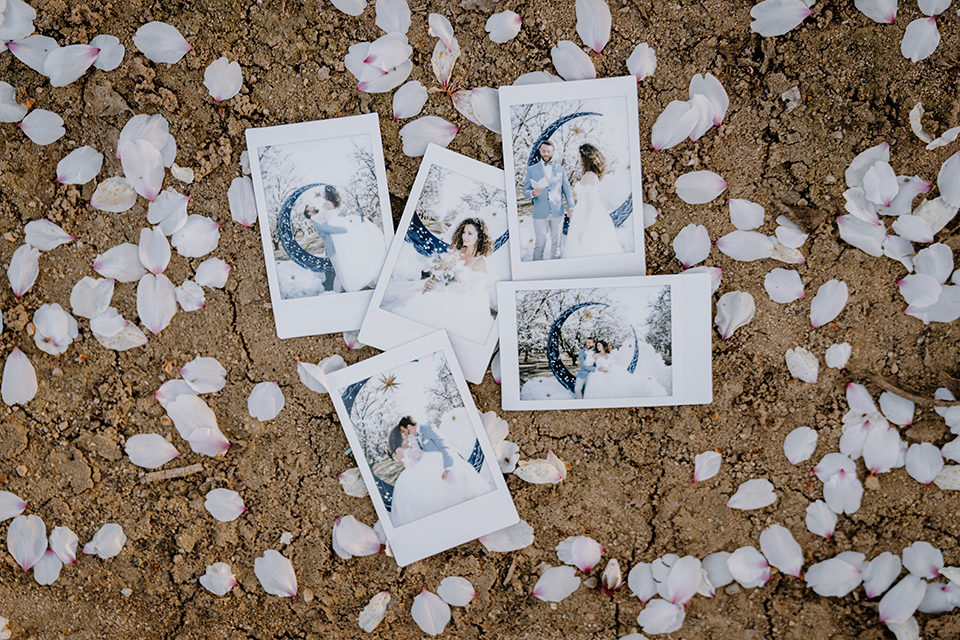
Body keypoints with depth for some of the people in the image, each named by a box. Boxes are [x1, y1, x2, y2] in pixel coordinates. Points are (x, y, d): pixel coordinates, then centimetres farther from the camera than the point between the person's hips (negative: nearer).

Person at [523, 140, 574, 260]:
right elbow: (525, 190, 4)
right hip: (540, 213, -2)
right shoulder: (531, 169, 7)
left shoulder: (559, 168, 12)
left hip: (558, 212, 2)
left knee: (556, 242, 8)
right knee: (540, 243, -3)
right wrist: (533, 193, -19)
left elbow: (567, 189, 10)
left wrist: (571, 207, 0)